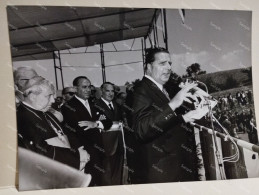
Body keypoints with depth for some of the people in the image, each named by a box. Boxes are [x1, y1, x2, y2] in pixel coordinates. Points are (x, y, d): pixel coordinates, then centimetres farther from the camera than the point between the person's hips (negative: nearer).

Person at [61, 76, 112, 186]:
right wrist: (99, 123, -8)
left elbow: (108, 123, 12)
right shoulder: (68, 107, -3)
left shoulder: (93, 105, 20)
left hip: (100, 152, 6)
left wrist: (96, 124, -7)